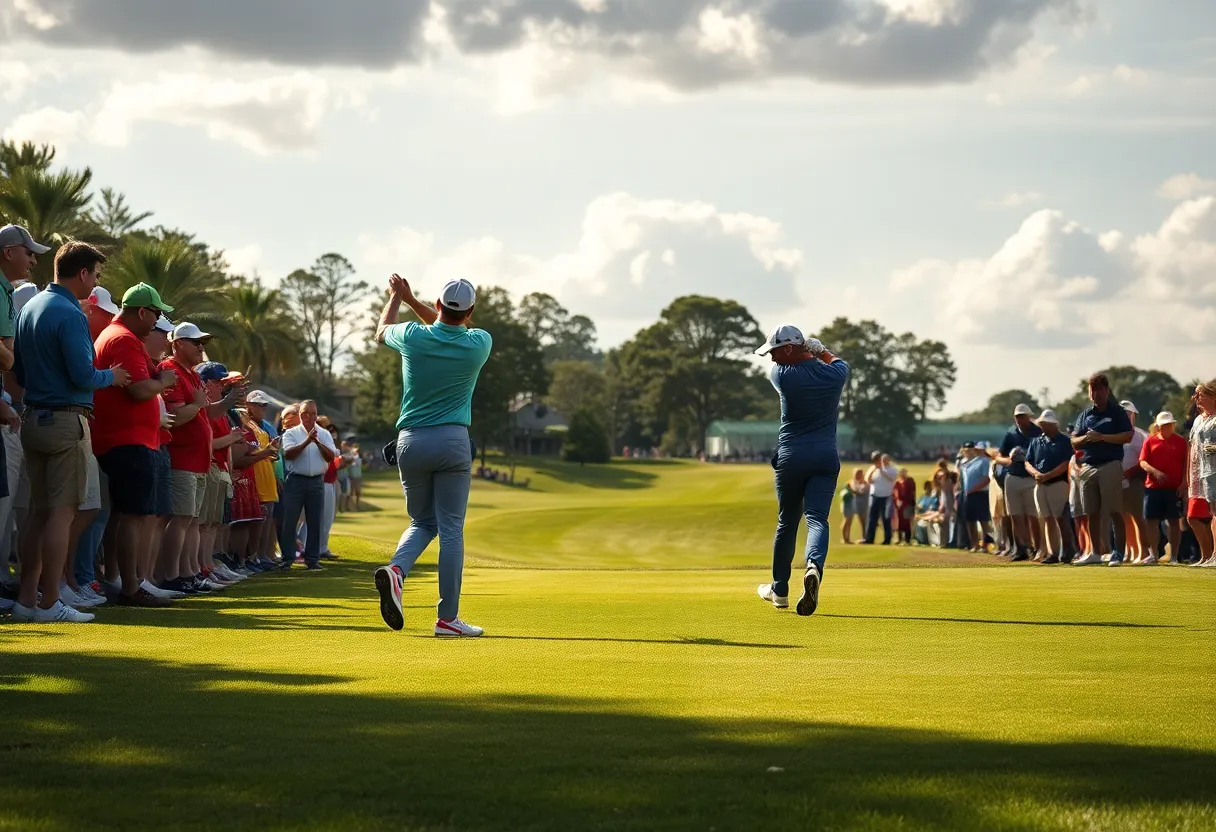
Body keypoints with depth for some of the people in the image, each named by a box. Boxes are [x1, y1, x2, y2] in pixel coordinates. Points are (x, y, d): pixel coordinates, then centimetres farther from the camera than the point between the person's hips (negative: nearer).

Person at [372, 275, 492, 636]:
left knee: (422, 522, 18)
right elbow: (456, 328, 20)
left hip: (410, 442, 2)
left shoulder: (414, 337, -5)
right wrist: (411, 299, 21)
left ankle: (396, 569, -13)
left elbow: (382, 330, 21)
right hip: (453, 442, -2)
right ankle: (448, 618, -2)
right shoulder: (479, 344, -4)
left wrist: (397, 298, 37)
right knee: (451, 530, 2)